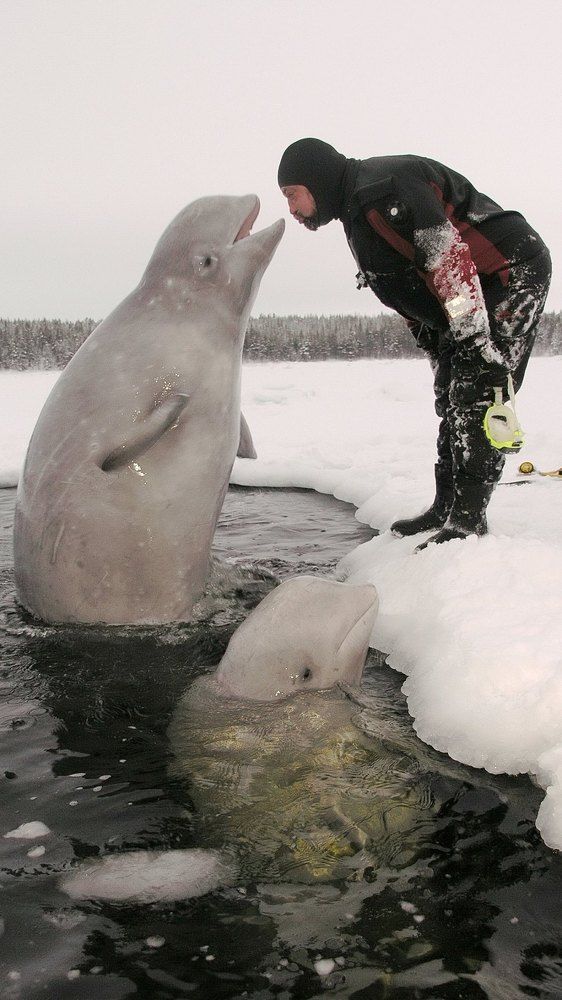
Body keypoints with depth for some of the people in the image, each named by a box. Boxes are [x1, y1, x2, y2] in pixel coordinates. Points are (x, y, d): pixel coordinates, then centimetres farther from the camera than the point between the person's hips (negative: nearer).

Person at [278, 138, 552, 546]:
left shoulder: (380, 186, -19)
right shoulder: (357, 213, 15)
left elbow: (449, 255, -28)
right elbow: (414, 297, 16)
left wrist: (473, 337, -29)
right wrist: (439, 351, 12)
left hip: (512, 271, -11)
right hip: (476, 291, 11)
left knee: (476, 399, -16)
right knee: (452, 401, 11)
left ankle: (468, 522, -12)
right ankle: (446, 509, 19)